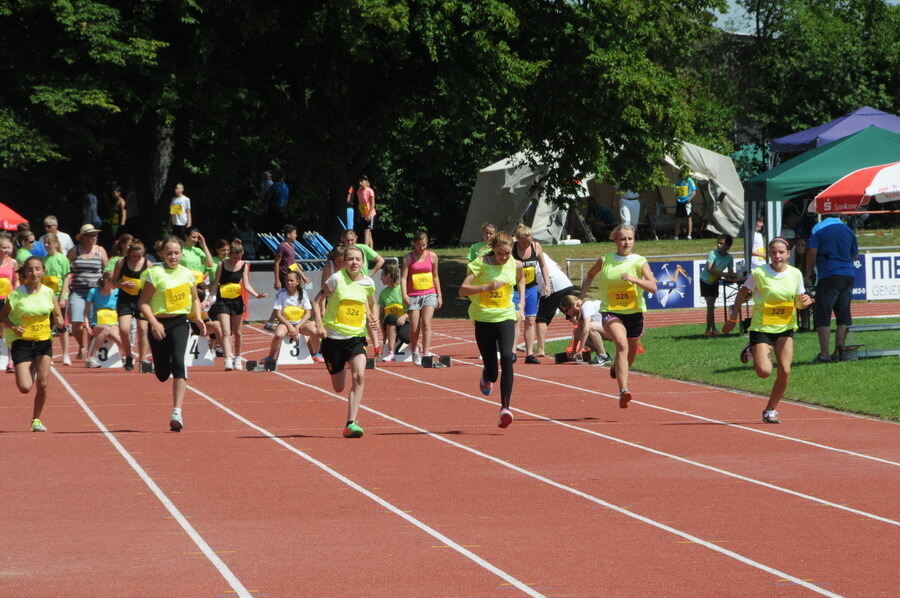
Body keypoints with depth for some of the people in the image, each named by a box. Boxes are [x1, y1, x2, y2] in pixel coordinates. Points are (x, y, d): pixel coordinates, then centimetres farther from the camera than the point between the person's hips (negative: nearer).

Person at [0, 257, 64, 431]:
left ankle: (36, 420, 17)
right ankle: (30, 372, 27)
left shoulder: (48, 293, -1)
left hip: (44, 342, 2)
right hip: (22, 343, -2)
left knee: (43, 384, -4)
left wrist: (59, 322, -16)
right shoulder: (16, 294, -8)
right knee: (25, 388, -11)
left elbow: (58, 316, 7)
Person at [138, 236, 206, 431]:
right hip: (159, 324, -1)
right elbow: (143, 302, -8)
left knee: (178, 362, -21)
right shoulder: (155, 274, -7)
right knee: (162, 374, 6)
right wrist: (154, 323, -22)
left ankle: (177, 412, -22)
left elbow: (195, 299, 21)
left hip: (180, 322, 2)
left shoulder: (188, 274, 6)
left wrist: (198, 318, 5)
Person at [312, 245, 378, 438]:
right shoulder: (336, 279, -8)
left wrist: (372, 317, 5)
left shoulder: (368, 283, 2)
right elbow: (317, 301, -3)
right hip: (333, 337, -1)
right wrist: (319, 325, -15)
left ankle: (351, 423, -22)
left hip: (356, 337, 1)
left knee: (359, 376, -22)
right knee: (339, 388, 4)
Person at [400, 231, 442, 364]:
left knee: (426, 324, -14)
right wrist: (404, 294, -20)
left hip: (429, 294, 1)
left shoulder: (432, 256, 7)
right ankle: (414, 352, 25)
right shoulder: (408, 258, -1)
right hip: (413, 296, -1)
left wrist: (439, 295, 14)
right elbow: (403, 277, -6)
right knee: (414, 328, 1)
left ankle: (426, 353, -19)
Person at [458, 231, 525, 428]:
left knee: (507, 357, -24)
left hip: (506, 317, 2)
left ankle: (505, 408, -25)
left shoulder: (516, 265, 1)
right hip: (483, 318, -2)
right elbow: (462, 290, -17)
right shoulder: (480, 264, -11)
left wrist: (521, 304, 12)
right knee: (491, 372, 1)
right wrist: (487, 287, -29)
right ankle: (487, 377, 42)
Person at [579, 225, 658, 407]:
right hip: (611, 312, -2)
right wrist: (582, 295, 13)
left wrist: (634, 279, -31)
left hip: (634, 313, 2)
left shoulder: (639, 262, -4)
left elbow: (653, 287, -16)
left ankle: (616, 369, 55)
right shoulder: (605, 261, 1)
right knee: (622, 344, -29)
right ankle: (623, 391, -38)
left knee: (630, 356, 17)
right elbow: (590, 275, 22)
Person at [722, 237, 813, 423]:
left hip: (786, 327, 3)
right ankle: (752, 351, 21)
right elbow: (742, 294, 0)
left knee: (784, 371, -6)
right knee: (764, 371, -15)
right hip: (761, 327, -3)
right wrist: (732, 318, 0)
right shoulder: (759, 273, -12)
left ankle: (770, 410, 13)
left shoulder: (795, 274, -2)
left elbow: (798, 302, 9)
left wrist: (804, 301, -14)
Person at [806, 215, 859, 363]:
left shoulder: (819, 229, 1)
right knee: (844, 316, 10)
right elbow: (855, 256, 22)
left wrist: (808, 275, 1)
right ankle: (839, 353, 3)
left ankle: (824, 354, -12)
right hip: (848, 276, 5)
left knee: (822, 317, -3)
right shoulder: (848, 230, 14)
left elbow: (812, 252, -8)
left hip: (828, 277, -4)